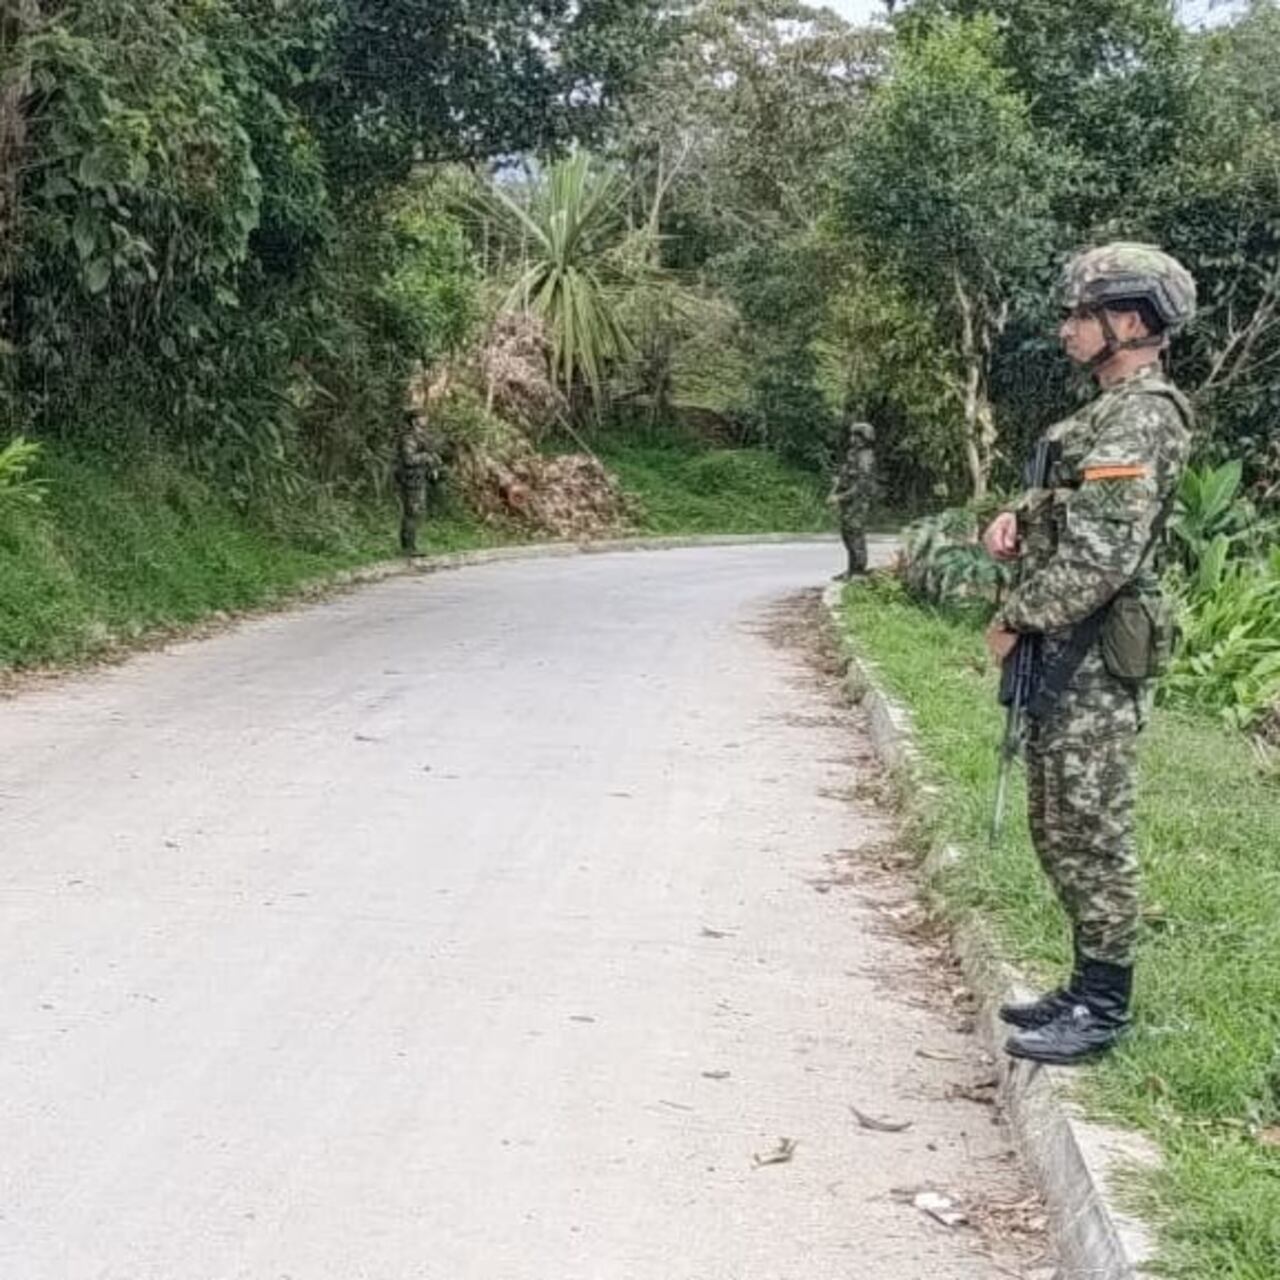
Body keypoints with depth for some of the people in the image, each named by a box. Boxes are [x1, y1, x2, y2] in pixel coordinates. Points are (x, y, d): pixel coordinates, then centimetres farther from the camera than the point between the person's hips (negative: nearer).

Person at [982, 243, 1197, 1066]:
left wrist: (1016, 620, -13)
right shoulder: (1111, 414, 15)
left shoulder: (1140, 419, -16)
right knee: (1060, 829, 16)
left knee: (1092, 834, -2)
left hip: (1095, 660, -10)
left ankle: (1103, 1009, 8)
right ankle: (1089, 988, 26)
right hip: (1065, 656, 10)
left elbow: (1101, 556, -24)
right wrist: (1020, 518, 7)